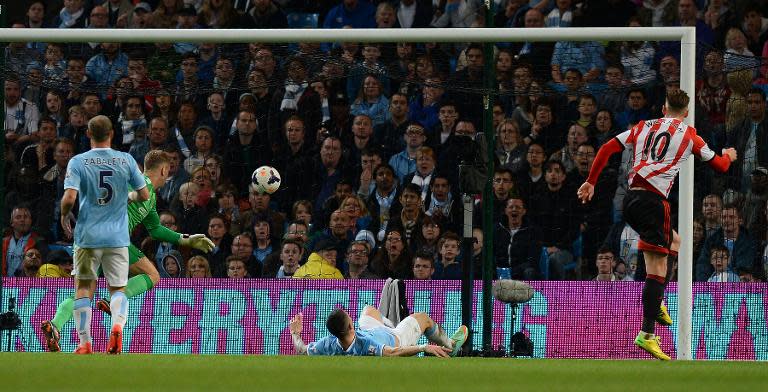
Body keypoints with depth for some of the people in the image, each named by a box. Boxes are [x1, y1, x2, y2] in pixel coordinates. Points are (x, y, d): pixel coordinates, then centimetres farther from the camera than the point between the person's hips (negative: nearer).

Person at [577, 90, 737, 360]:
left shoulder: (644, 127, 17)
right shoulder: (689, 135, 7)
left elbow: (607, 149, 11)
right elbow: (720, 166, 18)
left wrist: (591, 182, 18)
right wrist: (729, 156, 41)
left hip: (630, 200, 6)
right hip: (652, 201, -6)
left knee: (674, 242, 29)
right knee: (657, 268, -7)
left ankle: (657, 303, 19)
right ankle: (647, 335, -15)